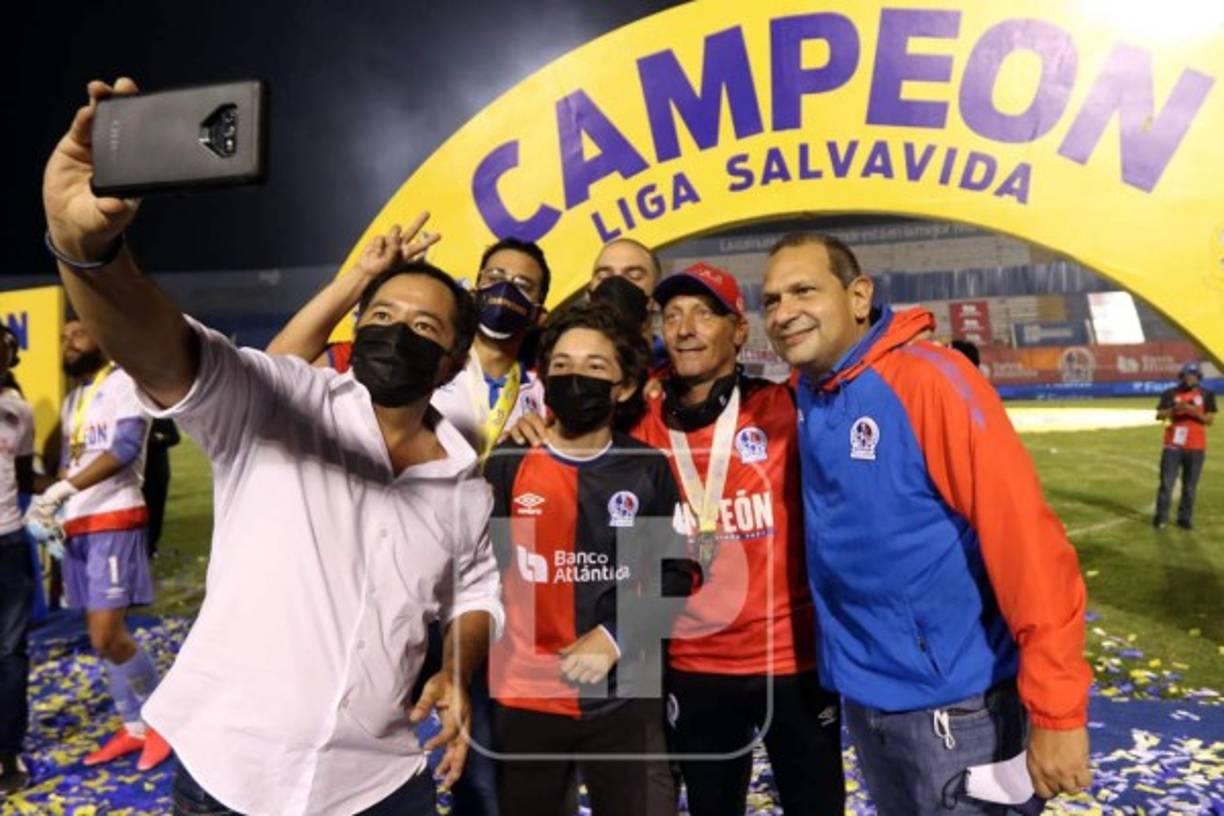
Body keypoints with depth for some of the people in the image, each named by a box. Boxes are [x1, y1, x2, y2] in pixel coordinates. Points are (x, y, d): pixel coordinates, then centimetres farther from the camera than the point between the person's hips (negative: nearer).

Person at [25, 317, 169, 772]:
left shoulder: (124, 383, -6)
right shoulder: (72, 399, 19)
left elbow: (126, 447, -19)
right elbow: (68, 461, 21)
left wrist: (61, 490, -24)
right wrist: (51, 511, 5)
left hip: (114, 521, -8)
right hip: (77, 526, 8)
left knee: (107, 637, -11)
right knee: (100, 637, 10)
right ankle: (132, 728, 21)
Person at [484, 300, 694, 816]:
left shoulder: (649, 471, 0)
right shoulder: (507, 464, -2)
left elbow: (672, 577, 0)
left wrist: (614, 637, -12)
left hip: (625, 696, 0)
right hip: (522, 695, 0)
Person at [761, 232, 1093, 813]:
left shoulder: (927, 377, -19)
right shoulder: (805, 397, 0)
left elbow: (1027, 539, -21)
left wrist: (1056, 710, -19)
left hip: (953, 704, -6)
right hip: (862, 696, 7)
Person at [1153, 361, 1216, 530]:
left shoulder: (1206, 395, 4)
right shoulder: (1170, 393, 4)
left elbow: (1210, 419, -1)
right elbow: (1159, 415, -1)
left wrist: (1194, 411, -18)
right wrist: (1174, 409, -19)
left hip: (1196, 447, 0)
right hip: (1173, 446, 0)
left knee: (1190, 486, 4)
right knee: (1166, 482, -2)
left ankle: (1185, 518, 12)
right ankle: (1161, 516, 5)